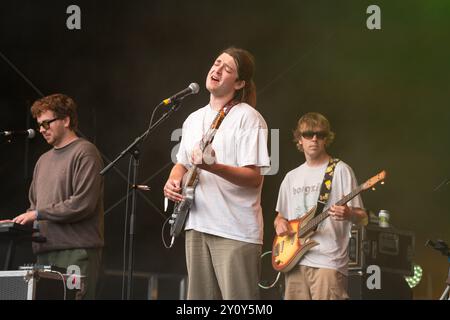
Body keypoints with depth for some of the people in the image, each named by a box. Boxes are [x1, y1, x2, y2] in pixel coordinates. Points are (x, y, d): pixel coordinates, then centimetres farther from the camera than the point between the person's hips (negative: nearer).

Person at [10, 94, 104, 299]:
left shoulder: (85, 153, -4)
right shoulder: (44, 160, 21)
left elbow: (83, 204, -14)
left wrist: (38, 213, -10)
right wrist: (20, 222, 5)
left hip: (77, 253, -7)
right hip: (45, 252, 7)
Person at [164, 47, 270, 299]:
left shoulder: (248, 117, -8)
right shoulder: (194, 119, 16)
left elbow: (254, 178, -15)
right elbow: (182, 164, 26)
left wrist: (212, 167, -30)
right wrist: (173, 182, 3)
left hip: (236, 231, -7)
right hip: (197, 225, 7)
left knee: (236, 298, -6)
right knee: (199, 295, 10)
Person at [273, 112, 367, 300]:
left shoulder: (340, 170, 1)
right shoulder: (291, 177, 18)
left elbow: (362, 217, -1)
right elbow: (280, 215, 27)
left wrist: (349, 214, -24)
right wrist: (279, 222, 4)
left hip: (328, 261, -5)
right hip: (294, 259, 5)